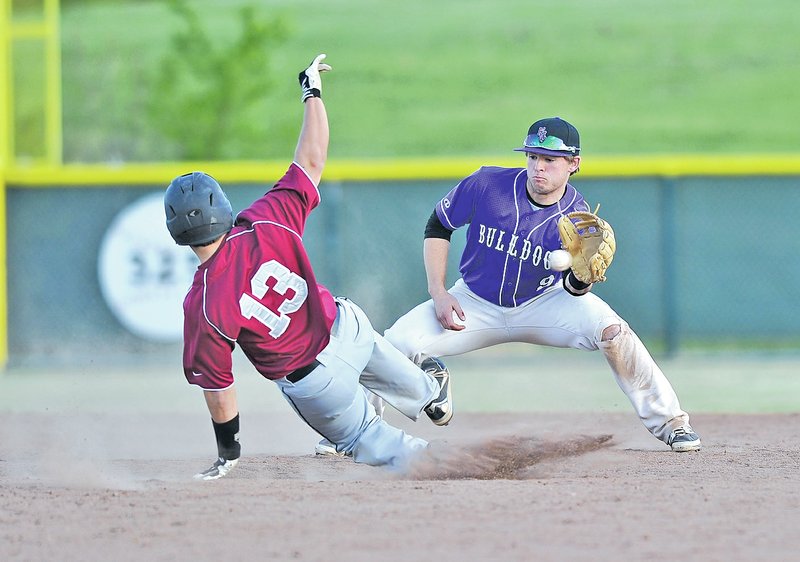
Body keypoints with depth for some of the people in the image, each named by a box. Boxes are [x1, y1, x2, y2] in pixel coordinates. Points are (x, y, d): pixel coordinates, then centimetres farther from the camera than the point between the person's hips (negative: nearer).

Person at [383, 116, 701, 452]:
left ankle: (669, 423, -13)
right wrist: (439, 294, -11)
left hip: (543, 303, -1)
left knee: (611, 330, -29)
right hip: (477, 304, 1)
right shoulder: (487, 185, -19)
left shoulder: (577, 217, -19)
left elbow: (572, 289, -18)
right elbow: (438, 226, -3)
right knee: (396, 344, -22)